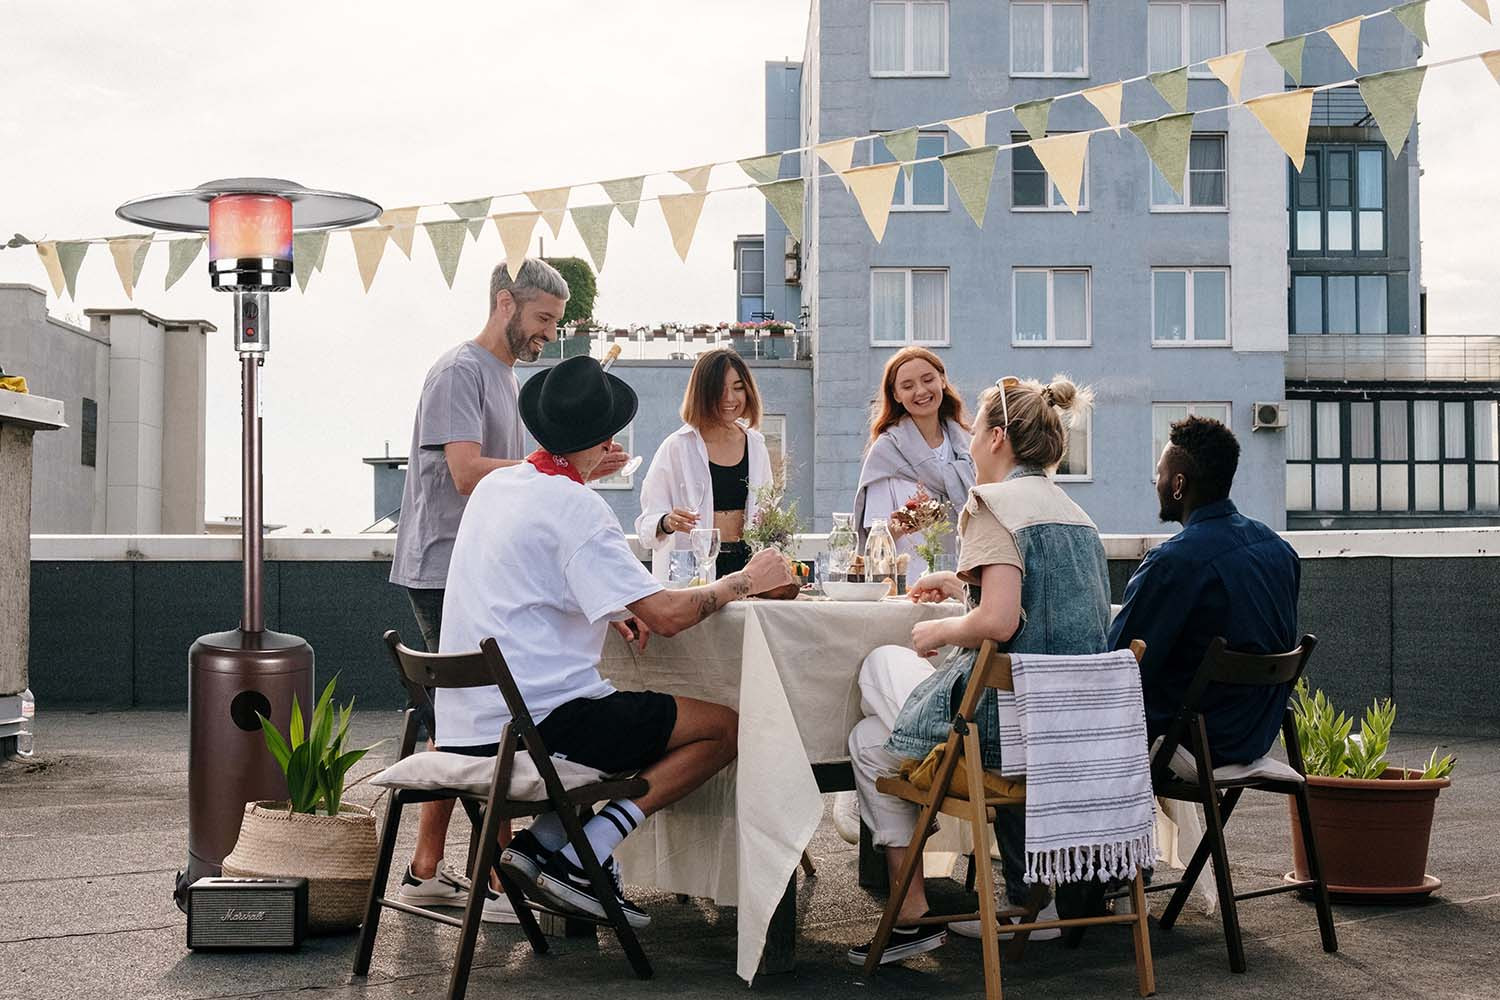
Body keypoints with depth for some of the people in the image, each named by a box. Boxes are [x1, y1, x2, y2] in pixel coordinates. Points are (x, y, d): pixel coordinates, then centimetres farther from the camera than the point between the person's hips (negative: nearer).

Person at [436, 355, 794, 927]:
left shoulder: (496, 486, 12)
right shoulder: (574, 507, -15)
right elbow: (666, 615, -19)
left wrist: (612, 611, 14)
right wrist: (745, 580, -2)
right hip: (535, 721, -9)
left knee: (631, 721, 30)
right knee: (725, 727, -4)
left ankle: (541, 840, 11)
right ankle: (581, 858, -8)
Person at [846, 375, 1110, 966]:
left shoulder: (994, 503, -12)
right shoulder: (1073, 512, 13)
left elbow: (998, 623, -24)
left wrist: (940, 630, -6)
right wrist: (964, 584, 28)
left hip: (1007, 718, -8)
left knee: (871, 742, 14)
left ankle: (912, 917, 12)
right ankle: (1034, 900, 28)